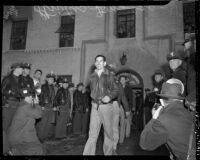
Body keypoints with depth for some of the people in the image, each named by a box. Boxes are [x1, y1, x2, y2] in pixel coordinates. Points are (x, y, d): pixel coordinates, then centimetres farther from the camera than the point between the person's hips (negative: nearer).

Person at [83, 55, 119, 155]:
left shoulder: (109, 76, 2)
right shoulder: (91, 77, 10)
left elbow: (116, 90, 2)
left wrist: (109, 96, -15)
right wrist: (94, 97, 4)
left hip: (107, 106, -1)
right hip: (95, 106, 2)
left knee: (108, 132, 7)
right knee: (92, 133, 0)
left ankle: (108, 153, 22)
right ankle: (88, 153, 6)